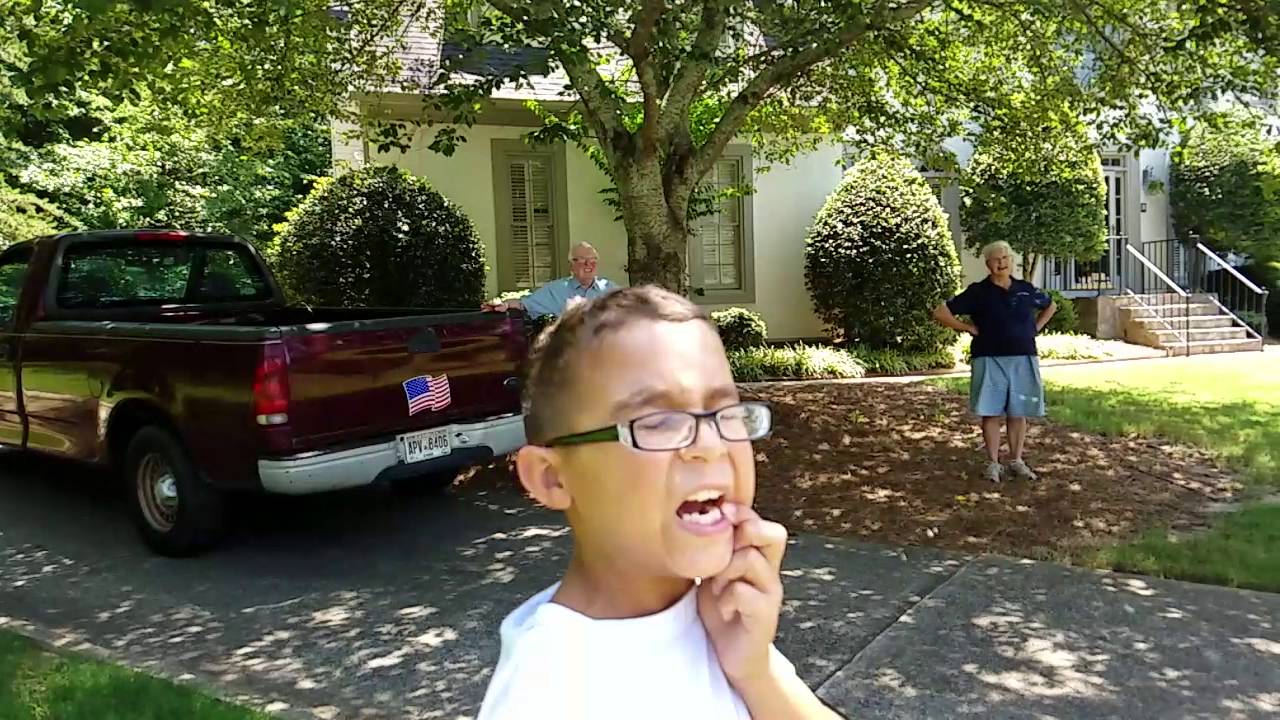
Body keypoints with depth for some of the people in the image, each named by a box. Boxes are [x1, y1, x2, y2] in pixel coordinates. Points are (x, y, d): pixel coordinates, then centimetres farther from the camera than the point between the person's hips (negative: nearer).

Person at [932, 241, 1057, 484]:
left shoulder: (1026, 289, 7)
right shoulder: (978, 291, -3)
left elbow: (1051, 305, 27)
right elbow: (940, 312, -5)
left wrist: (1035, 327, 12)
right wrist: (969, 328, -6)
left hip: (1023, 359, 3)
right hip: (990, 360, -3)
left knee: (1018, 413, 7)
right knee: (991, 412, -1)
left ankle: (1017, 461, 17)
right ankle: (993, 463, 7)